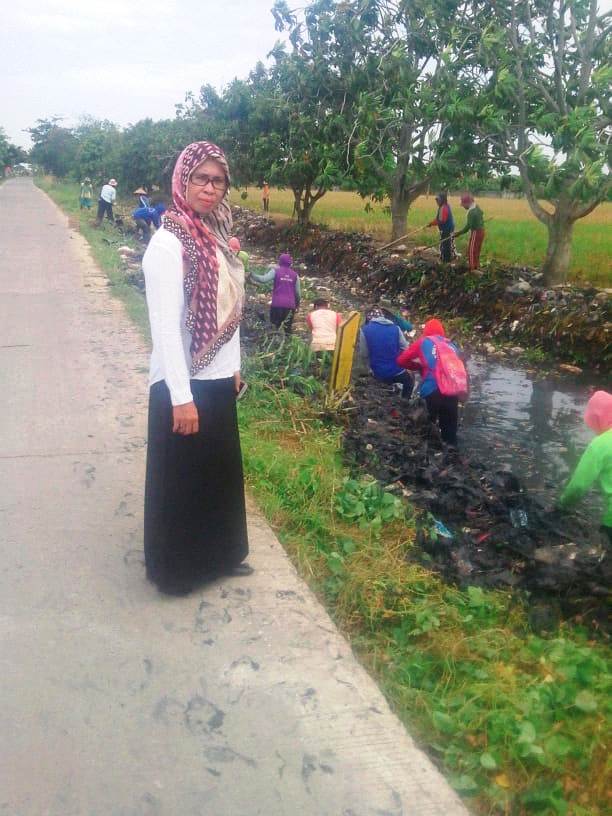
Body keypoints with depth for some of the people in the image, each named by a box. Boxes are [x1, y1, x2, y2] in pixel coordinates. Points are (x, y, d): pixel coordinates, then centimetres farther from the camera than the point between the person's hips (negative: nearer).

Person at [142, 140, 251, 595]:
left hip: (217, 379, 8)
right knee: (181, 479, 7)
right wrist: (181, 396, -22)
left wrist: (234, 367, 16)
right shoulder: (168, 244, -18)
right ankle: (176, 569, 26)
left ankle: (220, 554, 38)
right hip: (183, 385, -8)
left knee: (220, 472, 20)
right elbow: (165, 327, -21)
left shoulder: (215, 237, 6)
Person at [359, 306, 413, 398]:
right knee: (410, 379, 32)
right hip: (398, 372, -1)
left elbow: (363, 355, -6)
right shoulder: (396, 328, -6)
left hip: (378, 374, 1)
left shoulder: (365, 330, -10)